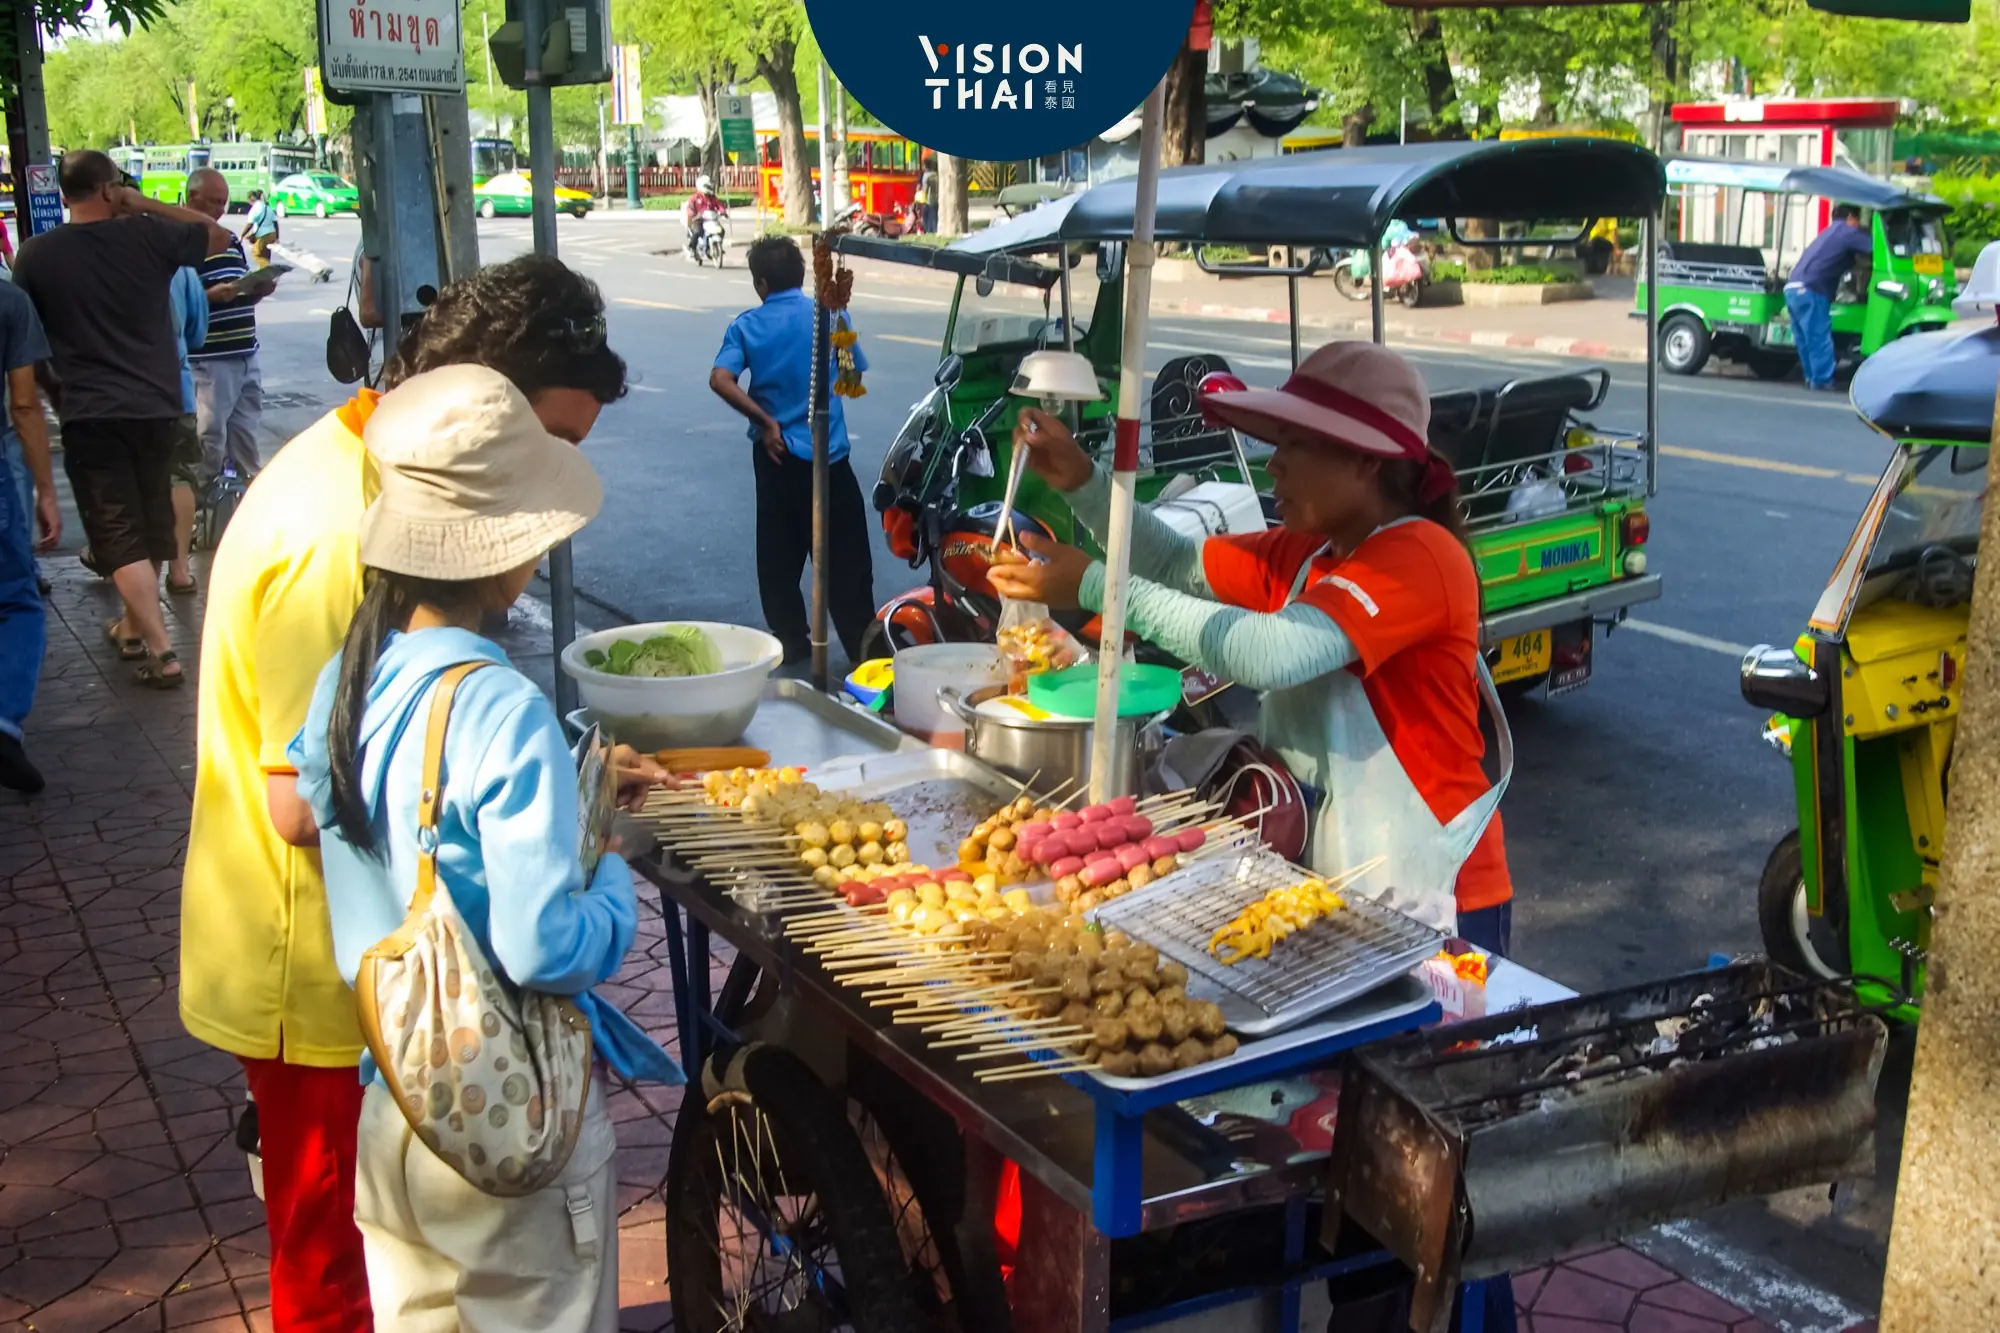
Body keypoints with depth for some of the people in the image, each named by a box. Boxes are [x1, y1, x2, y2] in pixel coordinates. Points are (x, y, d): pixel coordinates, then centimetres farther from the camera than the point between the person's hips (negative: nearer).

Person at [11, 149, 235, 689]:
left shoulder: (36, 254, -4)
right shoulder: (147, 235, -4)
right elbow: (221, 238, 11)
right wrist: (147, 205, 6)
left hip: (89, 415, -2)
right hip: (154, 406, 2)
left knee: (119, 534, -2)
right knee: (150, 523, 19)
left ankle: (161, 650, -11)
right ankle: (134, 626, 34)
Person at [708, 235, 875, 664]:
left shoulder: (746, 325, -2)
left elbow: (721, 380, -15)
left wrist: (766, 420, -10)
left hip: (775, 453, 2)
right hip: (827, 453, -2)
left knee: (778, 555, 14)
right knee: (844, 556, 3)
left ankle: (791, 642, 20)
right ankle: (860, 644, 5)